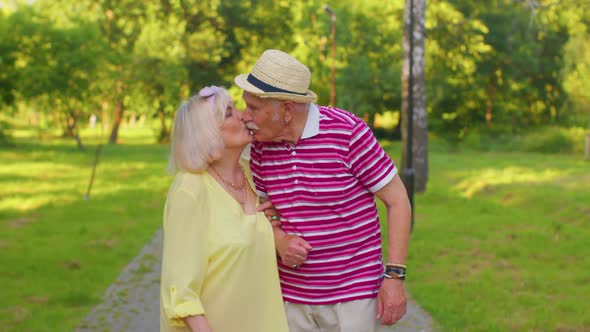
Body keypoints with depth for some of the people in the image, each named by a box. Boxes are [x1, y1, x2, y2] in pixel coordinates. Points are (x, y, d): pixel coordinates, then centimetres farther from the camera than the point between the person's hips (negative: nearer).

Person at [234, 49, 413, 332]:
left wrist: (395, 276, -13)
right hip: (293, 296, 5)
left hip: (355, 295, -4)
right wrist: (281, 242, -9)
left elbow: (397, 200, -9)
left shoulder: (348, 132, -15)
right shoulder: (261, 144, 0)